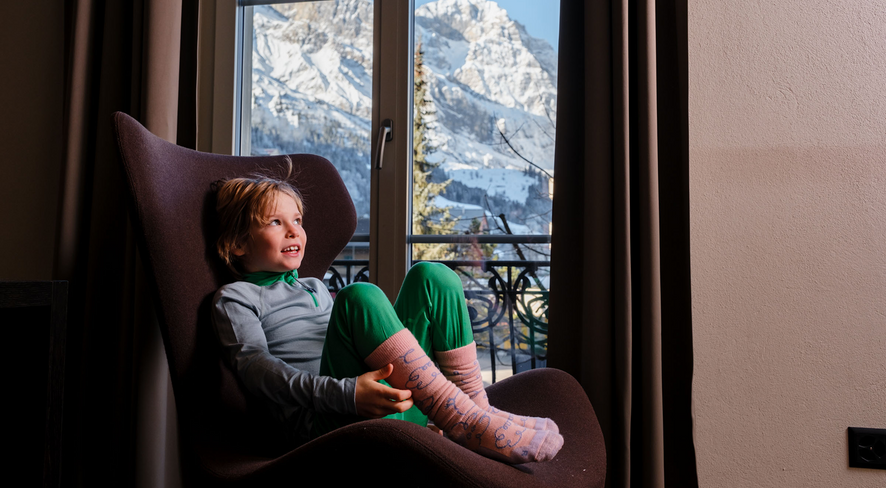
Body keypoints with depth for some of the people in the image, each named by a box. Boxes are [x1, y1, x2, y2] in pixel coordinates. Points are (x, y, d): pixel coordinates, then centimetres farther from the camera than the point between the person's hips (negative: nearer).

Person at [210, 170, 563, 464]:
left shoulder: (315, 288, 32)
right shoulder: (235, 297, 10)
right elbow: (258, 369, -8)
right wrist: (345, 393, -25)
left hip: (402, 405, 6)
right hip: (327, 419, -6)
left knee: (431, 275, -7)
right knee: (359, 296, -30)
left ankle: (476, 407, -16)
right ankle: (465, 425, -31)